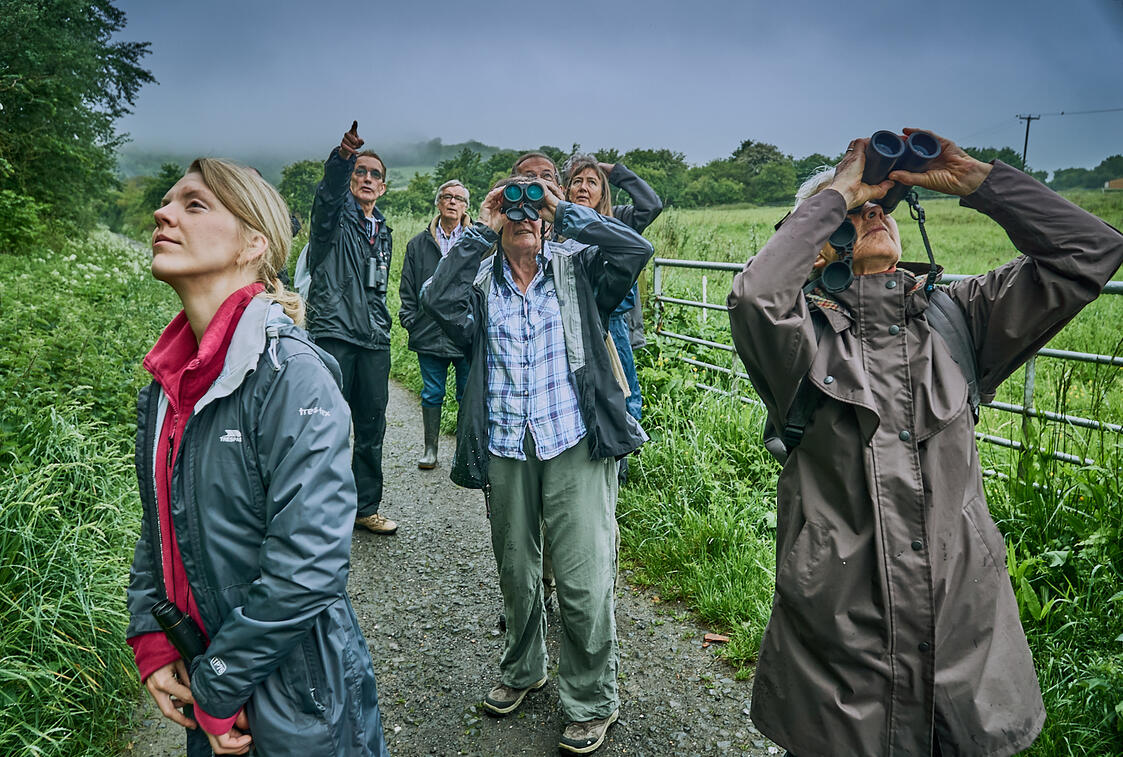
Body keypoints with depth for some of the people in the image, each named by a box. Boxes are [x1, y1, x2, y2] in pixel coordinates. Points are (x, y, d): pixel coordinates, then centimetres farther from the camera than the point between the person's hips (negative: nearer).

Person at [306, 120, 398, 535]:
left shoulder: (383, 231, 20)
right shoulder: (335, 216, 0)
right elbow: (328, 193, -25)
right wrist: (343, 155, -44)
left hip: (374, 341, 6)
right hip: (333, 334, -6)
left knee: (371, 428, 10)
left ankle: (366, 508, 22)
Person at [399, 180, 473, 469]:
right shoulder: (419, 244, 10)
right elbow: (408, 289, 13)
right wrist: (409, 319, 3)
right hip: (429, 334, 2)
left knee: (469, 395, 6)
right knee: (432, 394, 10)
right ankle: (430, 449, 23)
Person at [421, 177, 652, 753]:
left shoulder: (576, 268, 4)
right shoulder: (480, 282, 7)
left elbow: (635, 250, -12)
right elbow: (437, 300, -13)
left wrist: (564, 211, -7)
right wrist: (477, 233, -8)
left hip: (575, 446, -2)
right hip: (506, 451, 3)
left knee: (584, 582, -2)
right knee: (516, 574, 20)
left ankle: (591, 701, 21)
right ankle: (522, 672, 44)